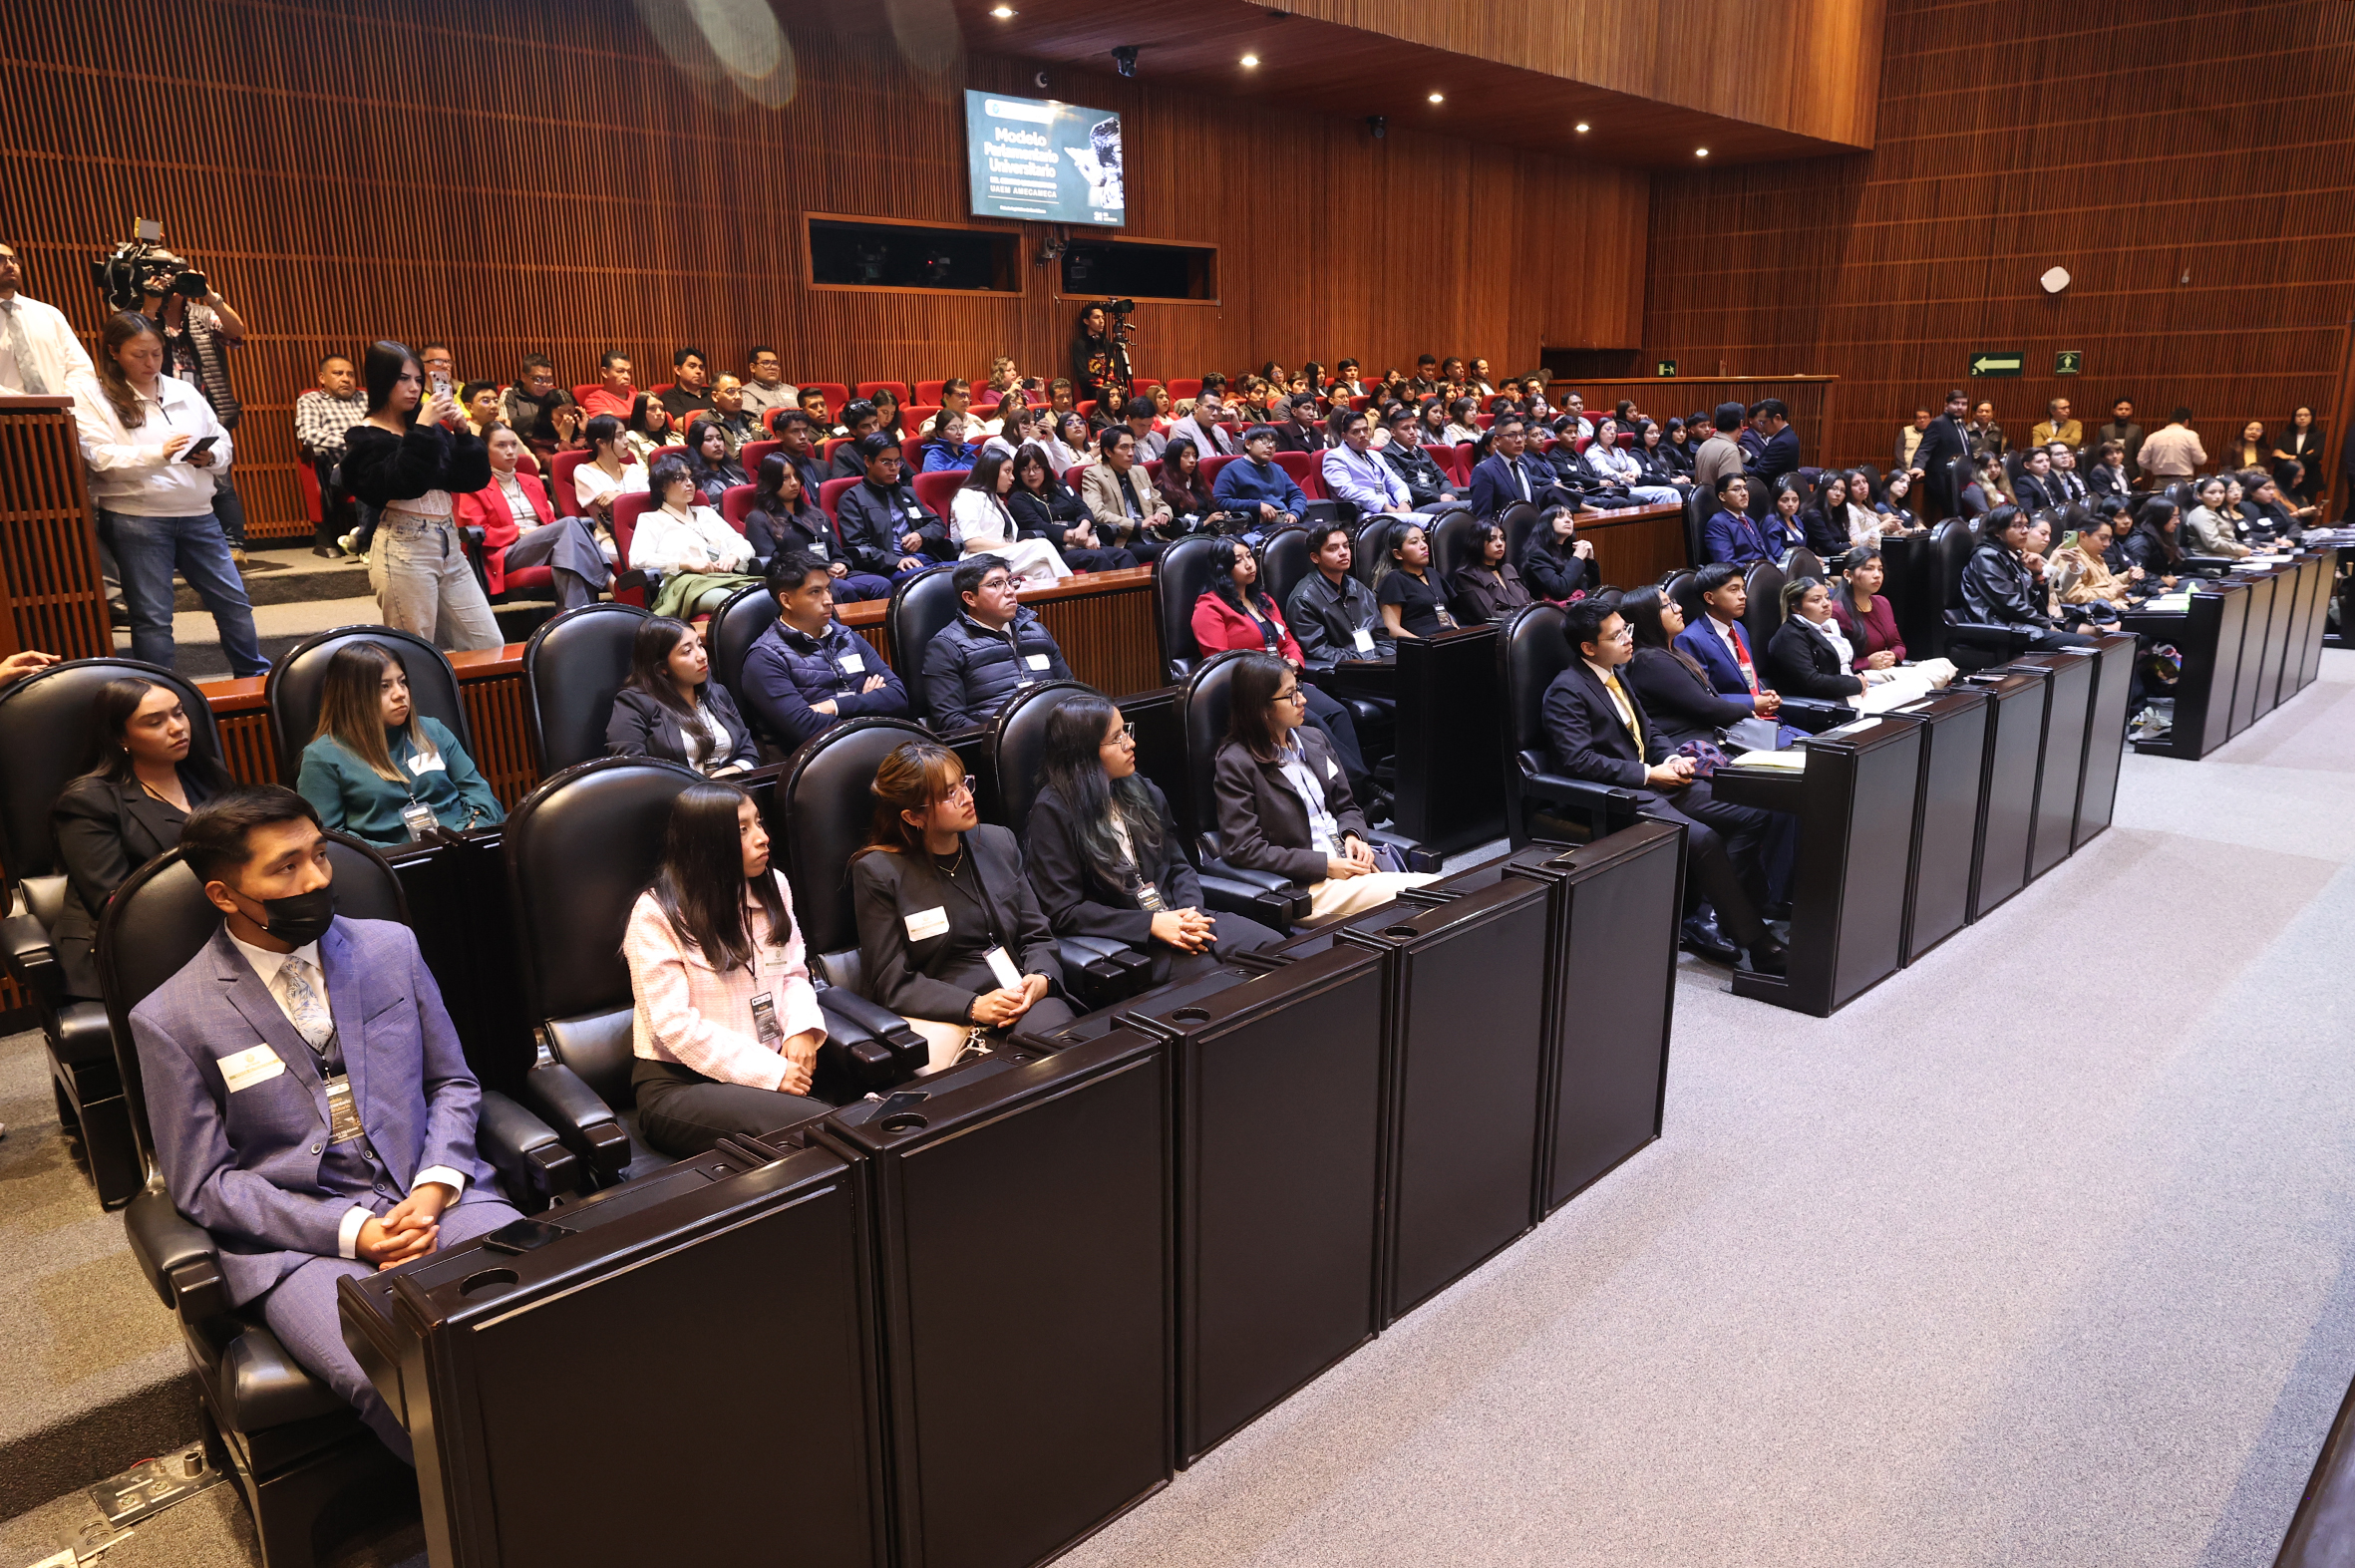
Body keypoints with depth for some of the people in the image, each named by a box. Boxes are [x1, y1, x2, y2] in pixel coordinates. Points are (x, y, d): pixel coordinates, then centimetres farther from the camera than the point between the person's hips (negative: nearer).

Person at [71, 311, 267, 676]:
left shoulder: (185, 391, 13)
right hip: (134, 519, -4)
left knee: (233, 601, 8)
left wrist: (210, 457, -11)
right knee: (152, 615, 0)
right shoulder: (92, 394, 0)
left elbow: (224, 442, 12)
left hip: (197, 515, 4)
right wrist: (158, 453, -24)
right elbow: (98, 455, -12)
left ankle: (257, 676, 23)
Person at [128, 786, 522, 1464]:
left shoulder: (391, 947, 9)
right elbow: (204, 1184, 1)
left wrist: (434, 1190, -5)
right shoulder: (170, 1020, -1)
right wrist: (350, 1230, -12)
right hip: (299, 1240, -2)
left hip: (434, 1199, 3)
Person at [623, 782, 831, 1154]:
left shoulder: (771, 888, 8)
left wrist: (801, 1028, -8)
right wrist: (770, 1072, -19)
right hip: (680, 1085, -6)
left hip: (773, 1064, 6)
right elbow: (675, 1024, -15)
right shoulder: (657, 914, -10)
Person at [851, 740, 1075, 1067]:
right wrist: (973, 1007, -17)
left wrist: (1042, 979, -9)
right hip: (938, 1012, -3)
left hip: (1017, 997, 3)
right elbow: (892, 982, -4)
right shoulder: (877, 871, -3)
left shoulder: (998, 842, 12)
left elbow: (1036, 935, 15)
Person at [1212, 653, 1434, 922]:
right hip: (1304, 885, -7)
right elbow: (1243, 849, -13)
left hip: (1352, 865, 7)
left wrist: (1353, 836, -2)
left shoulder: (1314, 739, 15)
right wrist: (1325, 865, -16)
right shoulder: (1235, 764, -7)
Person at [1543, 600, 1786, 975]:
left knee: (1755, 815, -5)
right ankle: (1758, 945, -18)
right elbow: (1578, 759, -20)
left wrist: (1671, 759, 2)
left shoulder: (1616, 676, 18)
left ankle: (1695, 913, -3)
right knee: (1703, 839, -30)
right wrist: (1648, 774, -17)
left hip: (1655, 780, 9)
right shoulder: (1566, 691, -10)